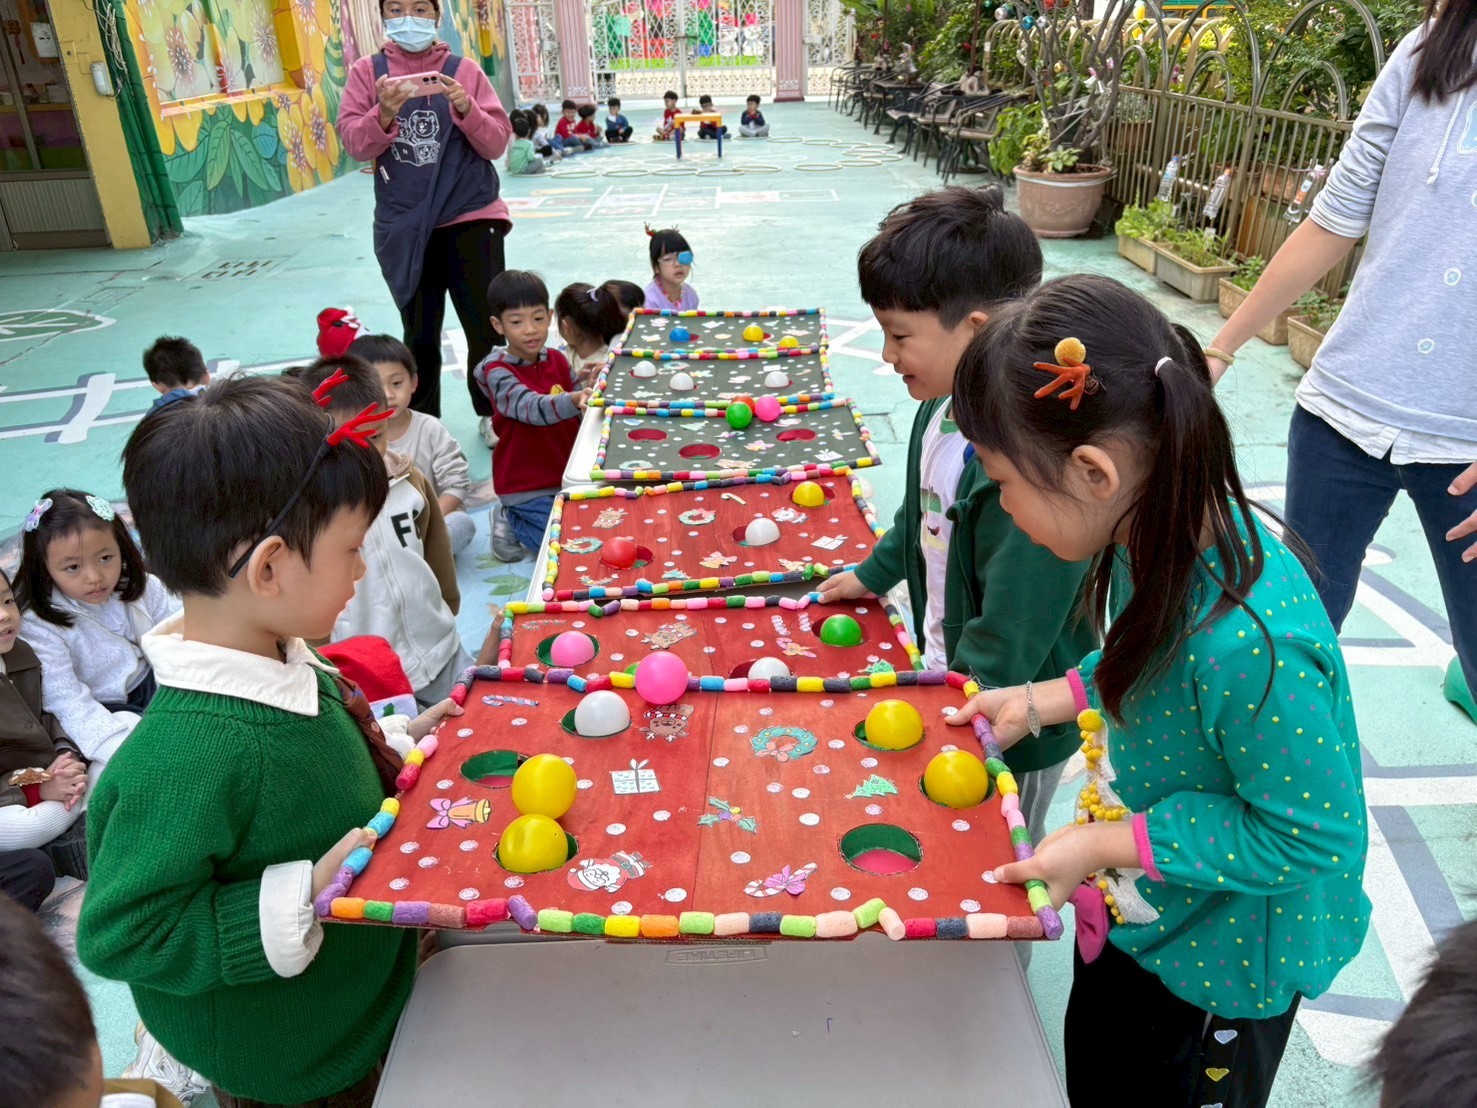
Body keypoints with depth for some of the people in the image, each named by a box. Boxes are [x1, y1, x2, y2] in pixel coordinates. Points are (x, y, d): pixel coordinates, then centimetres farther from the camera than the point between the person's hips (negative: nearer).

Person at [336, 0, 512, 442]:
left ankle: (492, 414, 18)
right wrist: (385, 114, -22)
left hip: (471, 217, -1)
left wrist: (465, 109, -19)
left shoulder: (464, 70, 4)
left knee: (486, 326, -1)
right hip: (404, 225, 1)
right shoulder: (367, 71, 6)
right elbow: (353, 143, -3)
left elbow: (498, 143, -1)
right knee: (419, 334, 6)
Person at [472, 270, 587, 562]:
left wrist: (591, 387, -14)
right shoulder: (498, 372, -17)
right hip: (527, 486, -6)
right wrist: (574, 400, -54)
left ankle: (516, 517, 23)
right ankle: (511, 522, 14)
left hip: (566, 474, 6)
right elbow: (533, 408, -35)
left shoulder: (557, 360, 2)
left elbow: (580, 413, 8)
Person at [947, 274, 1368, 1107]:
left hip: (1223, 963, -7)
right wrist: (1048, 701, -4)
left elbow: (1310, 836, -29)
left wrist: (1110, 842, -26)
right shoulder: (1170, 535, -15)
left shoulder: (1248, 646, -41)